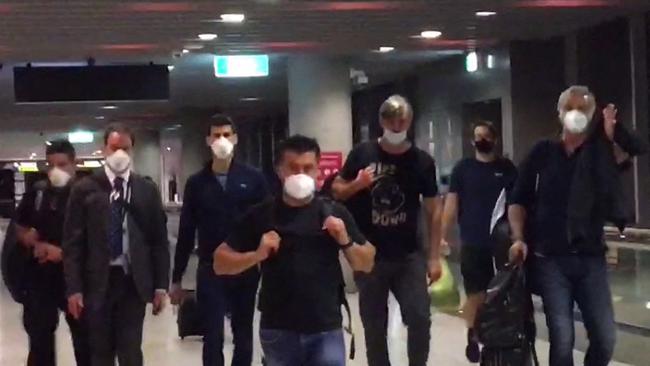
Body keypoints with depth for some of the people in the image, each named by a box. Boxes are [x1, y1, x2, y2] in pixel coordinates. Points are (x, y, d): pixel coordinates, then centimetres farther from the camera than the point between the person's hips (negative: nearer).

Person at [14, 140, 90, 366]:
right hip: (39, 276, 4)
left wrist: (64, 252, -17)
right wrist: (34, 243, -5)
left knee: (84, 335, 8)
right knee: (39, 337, 11)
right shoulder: (37, 192, 5)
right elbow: (20, 228, 15)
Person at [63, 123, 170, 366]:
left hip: (134, 282, 1)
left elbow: (159, 240, 6)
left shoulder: (147, 190, 5)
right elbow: (72, 242, -1)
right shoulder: (84, 189, 0)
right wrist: (74, 288, -7)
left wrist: (161, 285, 1)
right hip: (97, 283, 0)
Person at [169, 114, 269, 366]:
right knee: (213, 339, 0)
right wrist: (177, 278, 6)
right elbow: (186, 232, 5)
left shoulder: (253, 178, 0)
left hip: (246, 270, 0)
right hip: (210, 271, 0)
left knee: (243, 337, 10)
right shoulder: (197, 183, 3)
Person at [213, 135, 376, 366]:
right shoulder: (261, 215, 0)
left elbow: (367, 264, 8)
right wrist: (257, 254, -16)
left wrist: (345, 241, -11)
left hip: (326, 330, 0)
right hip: (278, 330, 1)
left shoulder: (334, 213, 2)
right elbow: (220, 263, 1)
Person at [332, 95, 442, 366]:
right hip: (369, 256, 0)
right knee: (374, 326, 8)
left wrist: (434, 256, -3)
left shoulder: (422, 161, 0)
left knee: (420, 318, -9)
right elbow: (337, 192, 7)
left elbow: (433, 210, 2)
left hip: (408, 256, 0)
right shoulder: (362, 154, -1)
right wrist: (357, 184, -15)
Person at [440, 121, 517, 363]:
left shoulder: (507, 168, 5)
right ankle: (472, 337, 23)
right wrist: (443, 236, -7)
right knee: (475, 294, 5)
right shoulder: (462, 168, 3)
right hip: (472, 243, -1)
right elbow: (451, 203, 1)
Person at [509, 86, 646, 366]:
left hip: (591, 259, 1)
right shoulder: (543, 153, 5)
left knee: (605, 338, 0)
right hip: (550, 260, -1)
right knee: (562, 338, -6)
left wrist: (612, 134, -29)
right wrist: (519, 239, -6)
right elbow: (518, 200, 7)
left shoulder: (600, 153, 6)